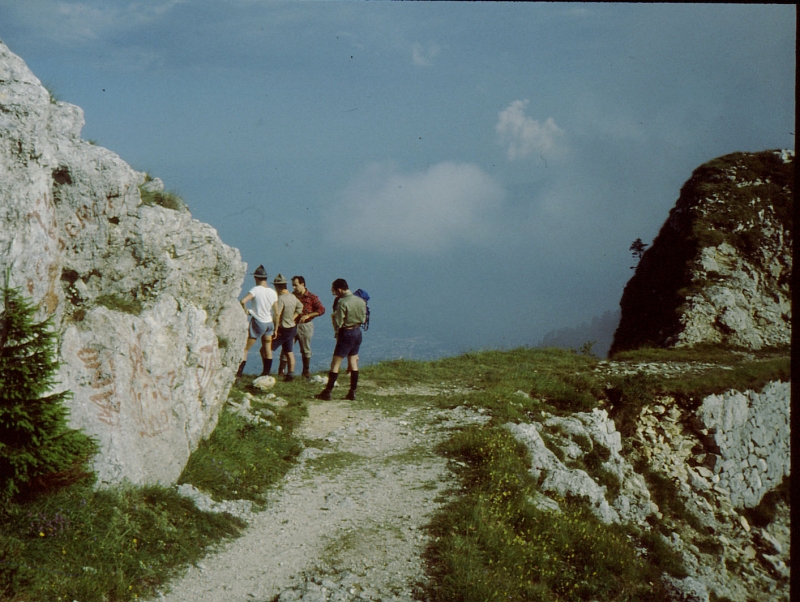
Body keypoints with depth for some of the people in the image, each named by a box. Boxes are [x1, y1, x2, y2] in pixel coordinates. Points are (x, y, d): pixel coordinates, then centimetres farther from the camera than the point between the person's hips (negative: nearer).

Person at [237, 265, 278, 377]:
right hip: (269, 323, 5)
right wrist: (276, 328, 12)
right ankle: (266, 373, 20)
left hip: (257, 322, -5)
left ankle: (238, 374, -9)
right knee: (267, 349, 16)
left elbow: (243, 301, -27)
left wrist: (245, 310, -7)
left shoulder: (256, 289, -13)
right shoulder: (273, 293, 3)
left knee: (245, 348, -3)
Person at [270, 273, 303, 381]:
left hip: (282, 329, -8)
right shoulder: (293, 297, 4)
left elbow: (277, 315, -29)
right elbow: (300, 307, 22)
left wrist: (276, 329, -23)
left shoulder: (281, 299, -21)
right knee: (289, 352, 14)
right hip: (292, 328, 8)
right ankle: (291, 374, 16)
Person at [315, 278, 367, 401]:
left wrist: (333, 316, 1)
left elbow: (338, 323, -18)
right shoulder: (361, 301, 3)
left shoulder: (342, 303, -18)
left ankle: (327, 393, -2)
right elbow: (363, 318, 11)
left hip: (346, 333, -7)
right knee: (353, 363, 13)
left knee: (335, 363, -3)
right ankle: (352, 393, 14)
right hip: (358, 332, 7)